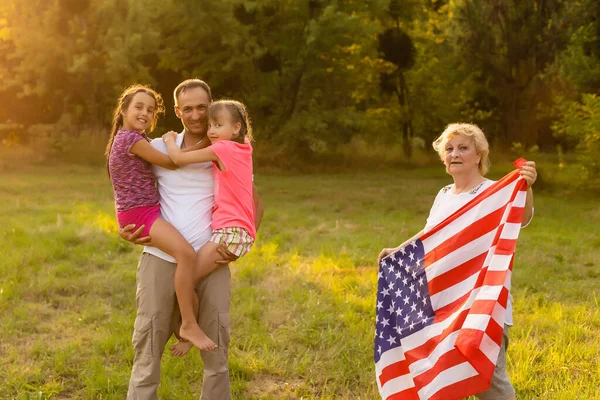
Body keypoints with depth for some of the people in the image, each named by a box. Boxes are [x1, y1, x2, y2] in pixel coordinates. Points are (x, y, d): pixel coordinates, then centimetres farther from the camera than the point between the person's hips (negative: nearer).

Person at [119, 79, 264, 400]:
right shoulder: (159, 148, 6)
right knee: (148, 340, 3)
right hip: (161, 258, 0)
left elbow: (255, 204, 12)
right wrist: (125, 228, -2)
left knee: (216, 344, 5)